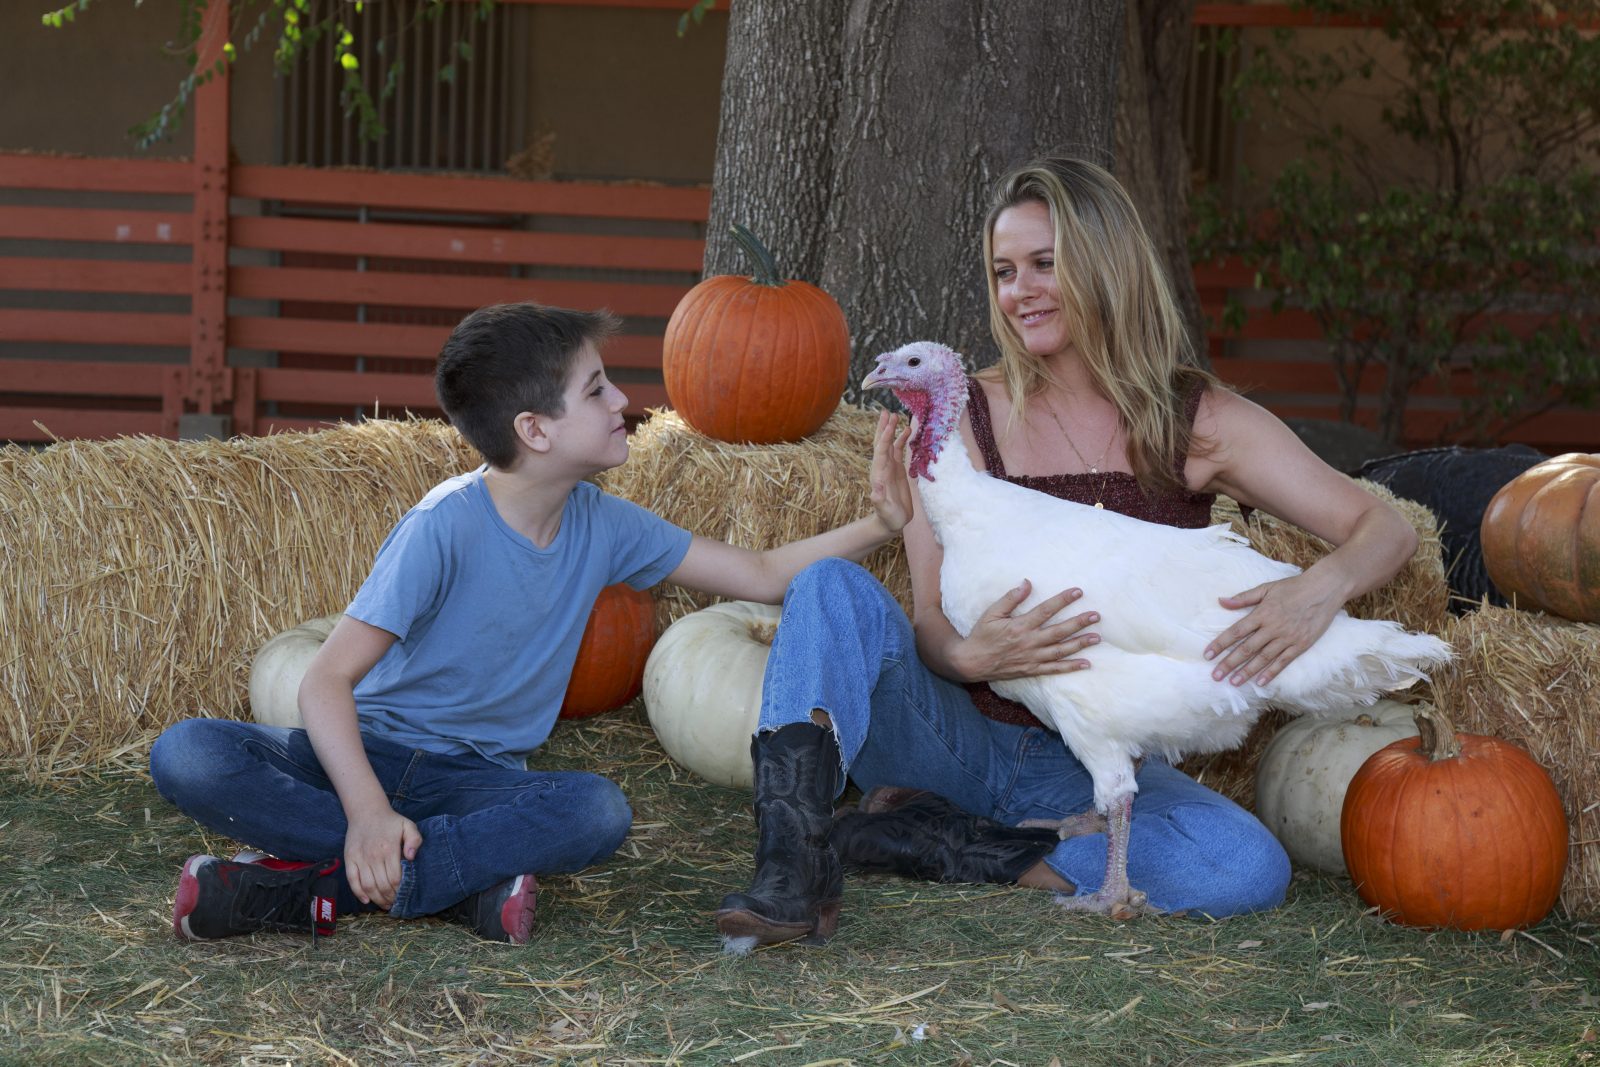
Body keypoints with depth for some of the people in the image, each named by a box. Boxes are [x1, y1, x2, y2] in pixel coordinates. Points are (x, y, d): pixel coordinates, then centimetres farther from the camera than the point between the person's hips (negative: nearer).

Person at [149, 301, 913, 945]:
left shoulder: (603, 526, 1)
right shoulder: (447, 526, -18)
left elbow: (761, 575, 10)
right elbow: (326, 682, -22)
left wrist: (880, 526, -3)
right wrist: (368, 813, -36)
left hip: (474, 778, 4)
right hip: (370, 752, -3)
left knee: (601, 812, -31)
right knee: (188, 756, -32)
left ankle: (317, 888, -28)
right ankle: (467, 880, -34)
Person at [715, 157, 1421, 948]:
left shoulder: (1197, 423, 1)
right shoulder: (962, 417, 0)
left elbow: (1385, 529, -3)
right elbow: (929, 622, -5)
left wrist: (1323, 586, -27)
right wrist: (973, 657, -31)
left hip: (1089, 764, 1)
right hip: (957, 732, 0)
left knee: (1250, 869, -29)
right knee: (834, 585, -24)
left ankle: (929, 843, -19)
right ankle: (792, 873, -35)